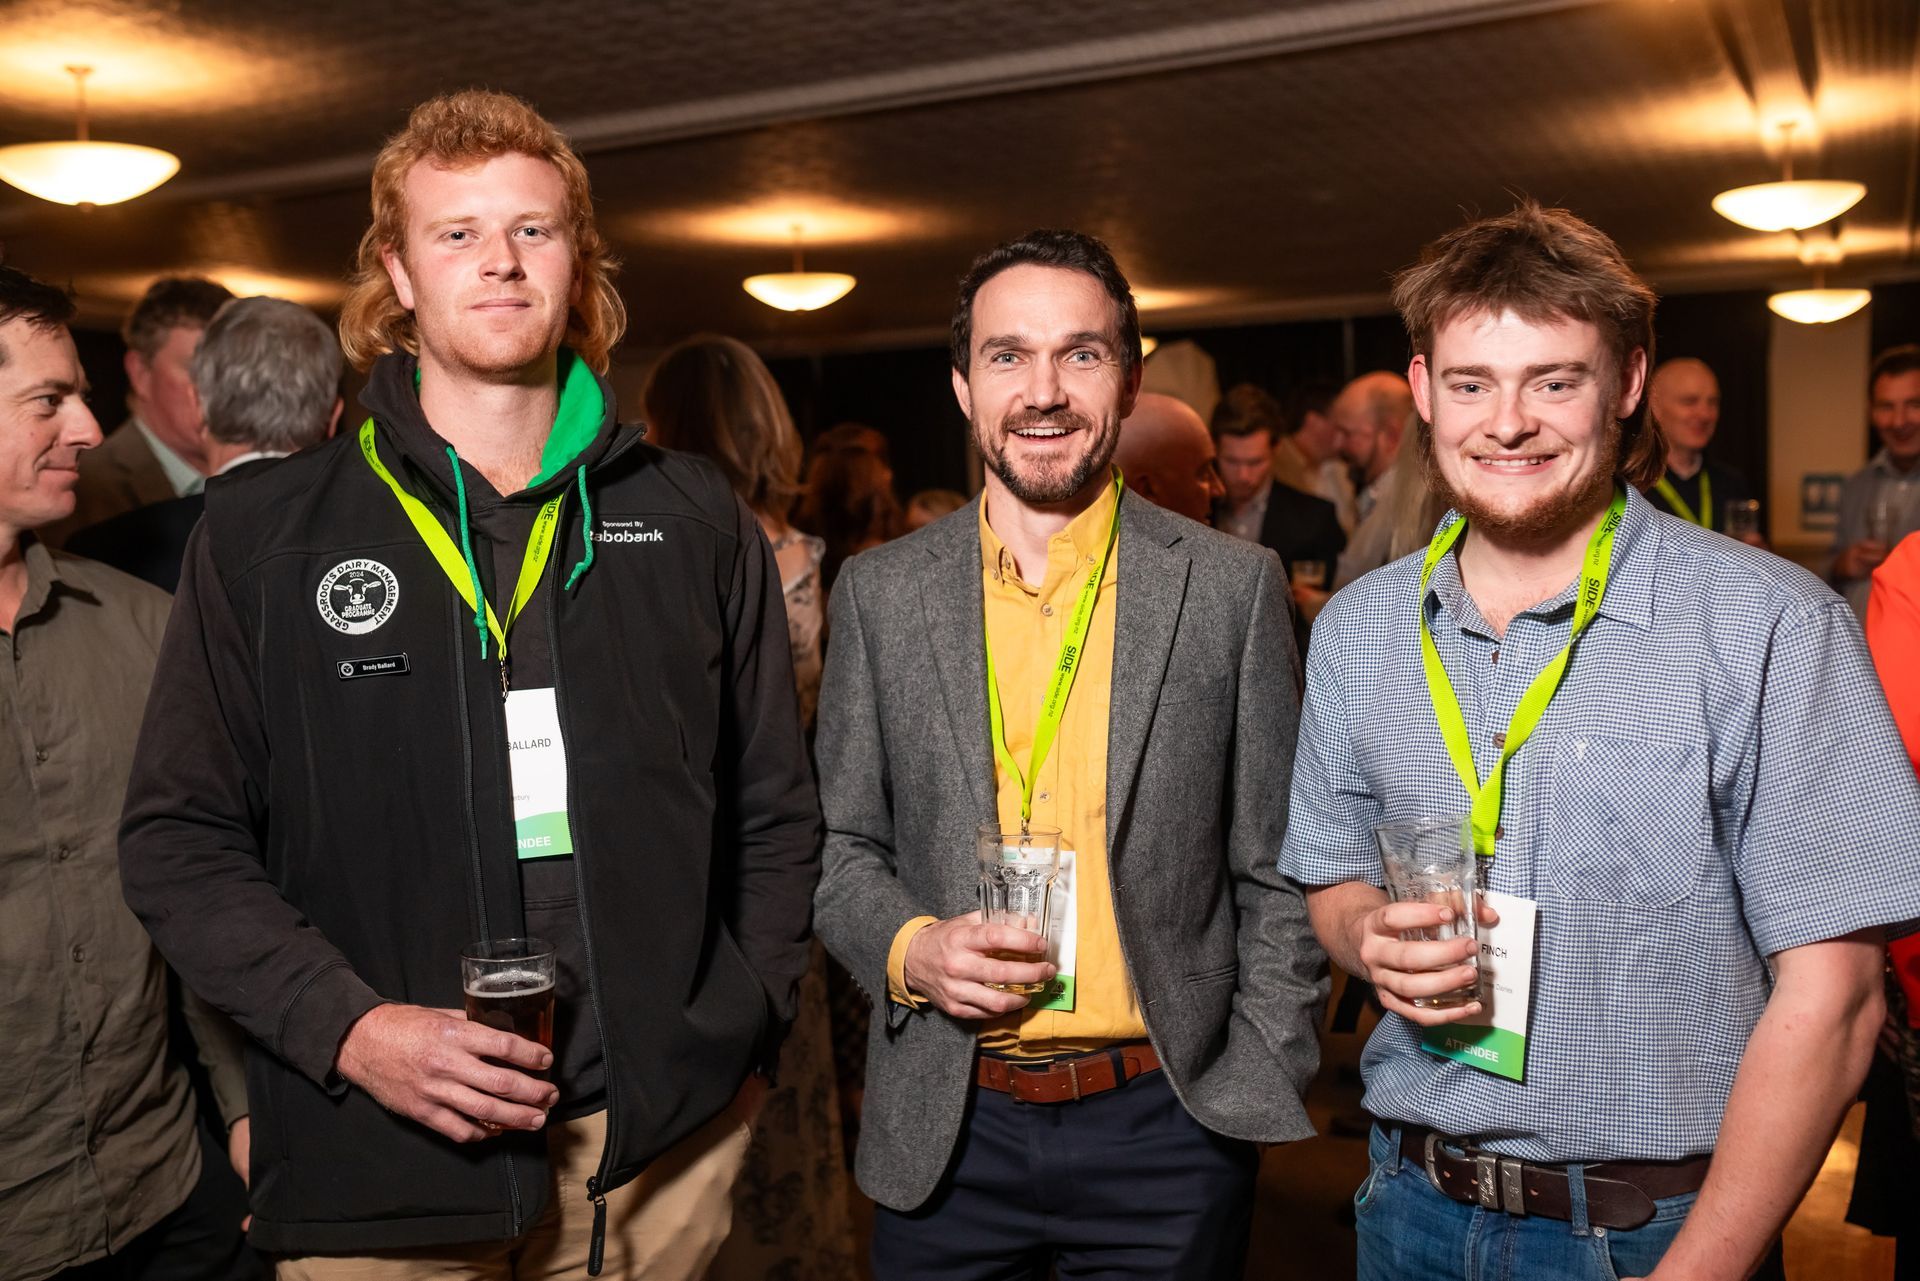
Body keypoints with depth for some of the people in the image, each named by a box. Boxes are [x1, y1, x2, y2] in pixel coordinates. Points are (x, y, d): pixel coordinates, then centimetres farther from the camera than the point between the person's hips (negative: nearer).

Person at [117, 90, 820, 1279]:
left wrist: (744, 1015, -2)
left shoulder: (696, 520, 5)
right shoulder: (261, 535, 1)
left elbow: (777, 811, 8)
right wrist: (349, 1027, -11)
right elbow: (180, 837, 1)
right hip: (380, 1152, -1)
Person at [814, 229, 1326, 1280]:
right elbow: (844, 848, 8)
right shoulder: (879, 593, 1)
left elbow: (1275, 874, 1)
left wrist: (1259, 1098, -3)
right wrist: (907, 947, -10)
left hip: (1165, 1126, -1)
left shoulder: (1234, 586, -2)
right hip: (944, 1128, 1)